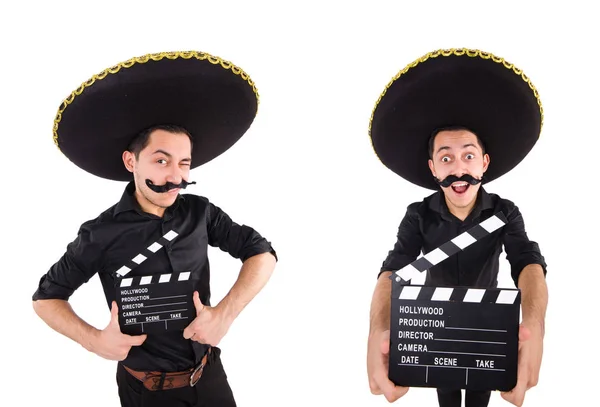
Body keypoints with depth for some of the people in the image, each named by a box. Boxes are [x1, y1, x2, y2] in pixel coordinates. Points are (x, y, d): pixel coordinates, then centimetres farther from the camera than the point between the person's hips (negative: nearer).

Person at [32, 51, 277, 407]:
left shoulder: (200, 212, -8)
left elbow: (262, 253, -4)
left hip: (209, 374, 3)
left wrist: (225, 313, -18)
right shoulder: (102, 234, -13)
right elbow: (47, 297, -1)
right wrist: (93, 339, -18)